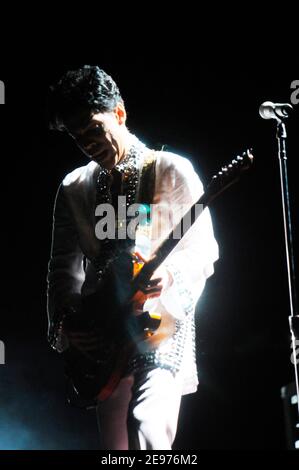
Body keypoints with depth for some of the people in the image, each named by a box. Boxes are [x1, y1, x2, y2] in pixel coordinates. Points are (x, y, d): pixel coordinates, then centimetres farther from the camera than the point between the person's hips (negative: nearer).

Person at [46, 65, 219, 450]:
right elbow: (63, 265, 12)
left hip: (163, 331, -5)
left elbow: (204, 249, -4)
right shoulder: (74, 188, 12)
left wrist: (168, 274, -25)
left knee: (147, 428, -25)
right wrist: (65, 321, -4)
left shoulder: (172, 171, -1)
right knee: (114, 444, 9)